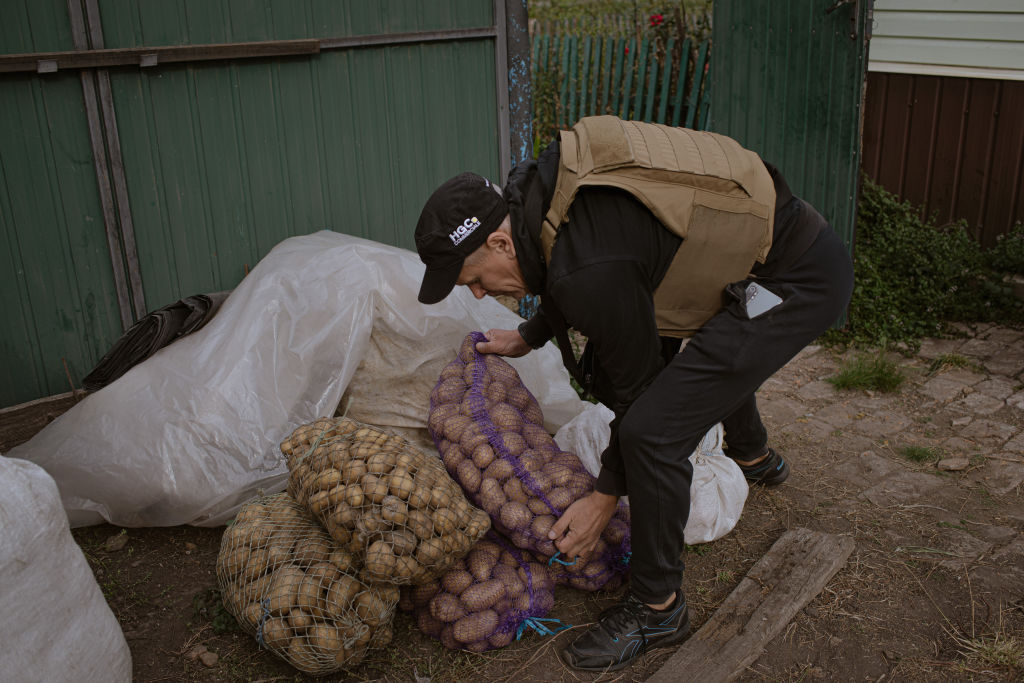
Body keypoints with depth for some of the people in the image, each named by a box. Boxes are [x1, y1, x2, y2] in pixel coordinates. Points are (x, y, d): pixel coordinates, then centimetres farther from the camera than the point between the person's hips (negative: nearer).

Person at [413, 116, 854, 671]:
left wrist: (605, 497, -3)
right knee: (716, 354, 37)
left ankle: (656, 609, 4)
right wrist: (528, 336, 28)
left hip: (799, 283, -10)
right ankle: (755, 458, 67)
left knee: (653, 431, -17)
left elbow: (637, 385, -15)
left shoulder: (588, 271, -29)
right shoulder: (546, 185, -2)